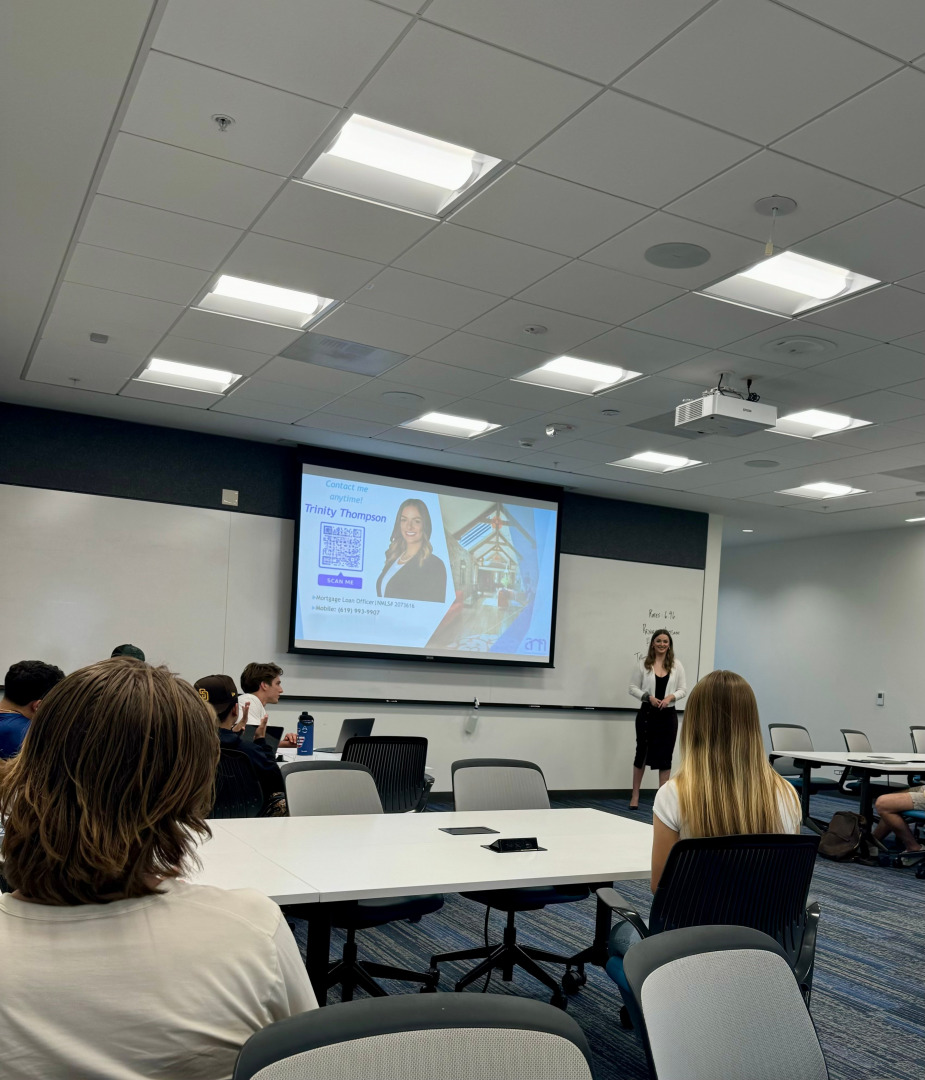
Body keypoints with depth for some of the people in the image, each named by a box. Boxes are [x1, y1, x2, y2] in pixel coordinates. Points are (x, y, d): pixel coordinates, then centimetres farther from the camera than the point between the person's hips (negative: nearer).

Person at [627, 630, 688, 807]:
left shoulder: (676, 665, 3)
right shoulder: (643, 664, -1)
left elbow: (683, 689, 3)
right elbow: (633, 687, 0)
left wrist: (670, 697, -16)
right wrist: (648, 697, -15)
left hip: (668, 714, 1)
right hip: (647, 713, -1)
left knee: (665, 756, 5)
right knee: (642, 752, 7)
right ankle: (635, 796, 18)